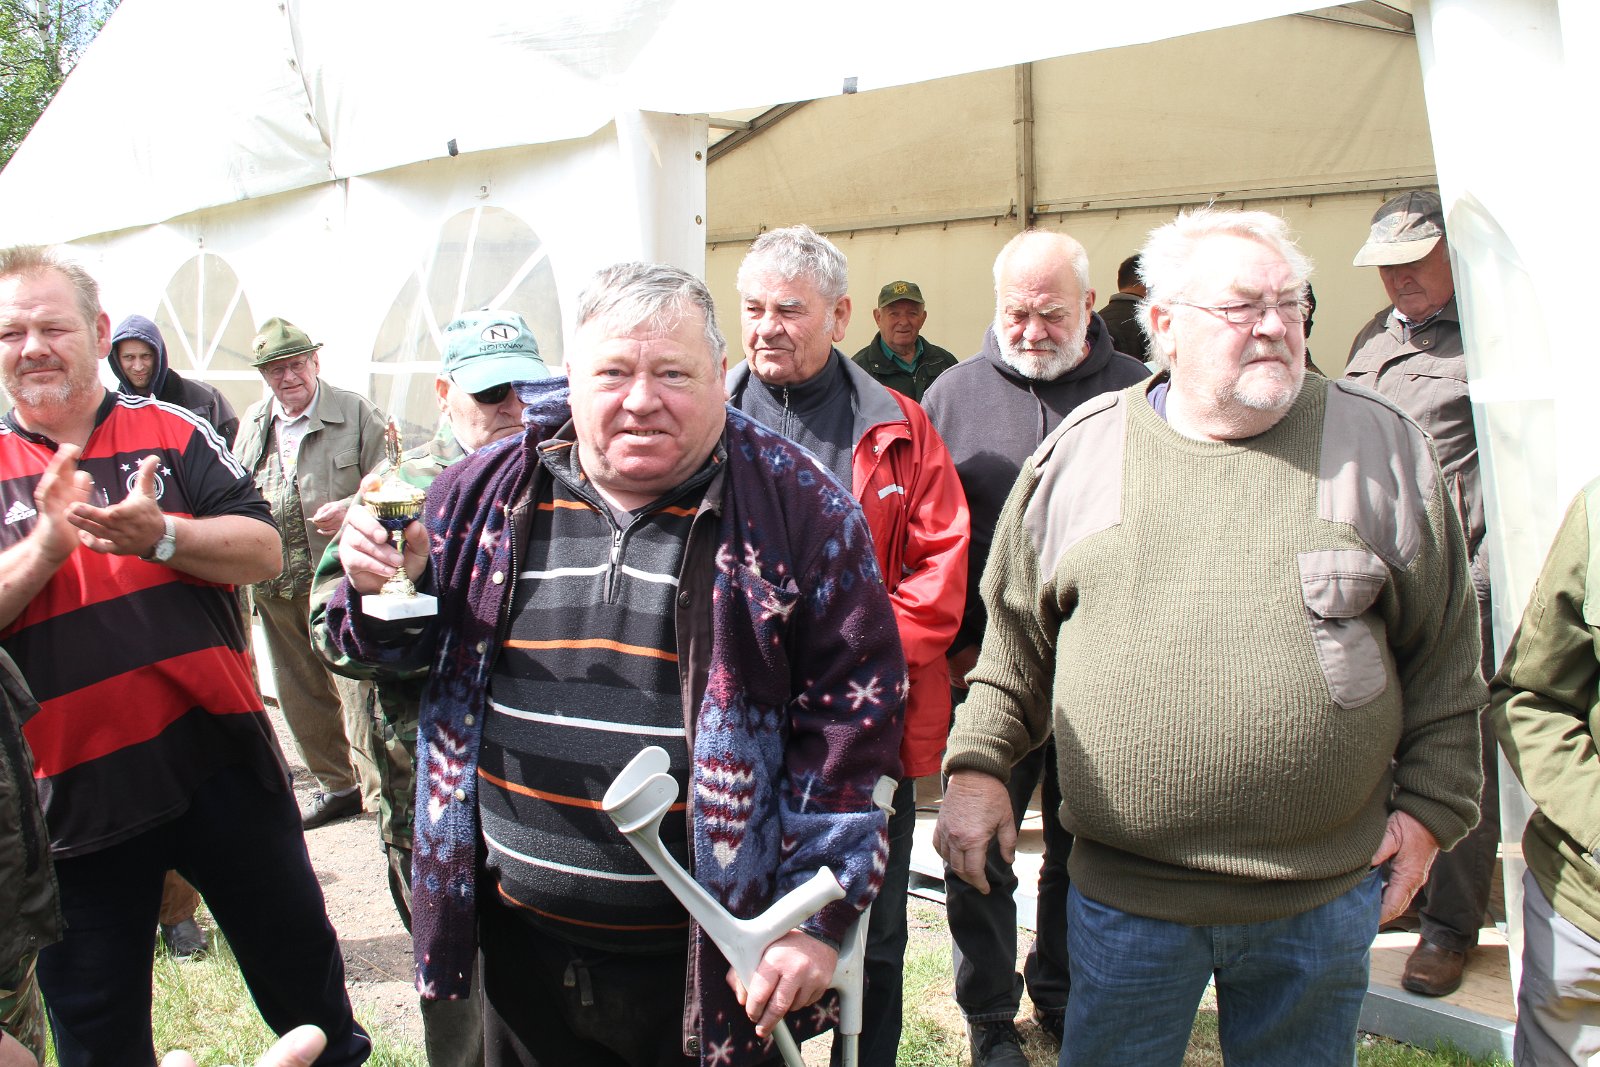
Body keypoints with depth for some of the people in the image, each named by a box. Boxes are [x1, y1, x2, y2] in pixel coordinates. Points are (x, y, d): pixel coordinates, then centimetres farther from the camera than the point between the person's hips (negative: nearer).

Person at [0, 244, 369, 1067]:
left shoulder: (173, 433, 3)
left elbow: (264, 551, -5)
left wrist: (162, 536, -22)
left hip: (217, 757, 0)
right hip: (75, 787, 0)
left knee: (297, 954, 16)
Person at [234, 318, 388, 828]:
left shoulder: (356, 413, -3)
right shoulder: (253, 422, 13)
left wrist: (352, 508, -21)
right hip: (275, 585, 6)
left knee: (357, 690, -10)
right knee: (299, 695, 15)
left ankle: (383, 791, 0)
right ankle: (337, 784, 31)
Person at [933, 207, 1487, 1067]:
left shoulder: (1382, 446, 1)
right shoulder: (1080, 448, 1)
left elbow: (1444, 653, 6)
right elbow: (1013, 640, 7)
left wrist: (1430, 806, 3)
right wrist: (977, 765, 0)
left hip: (1322, 897, 1)